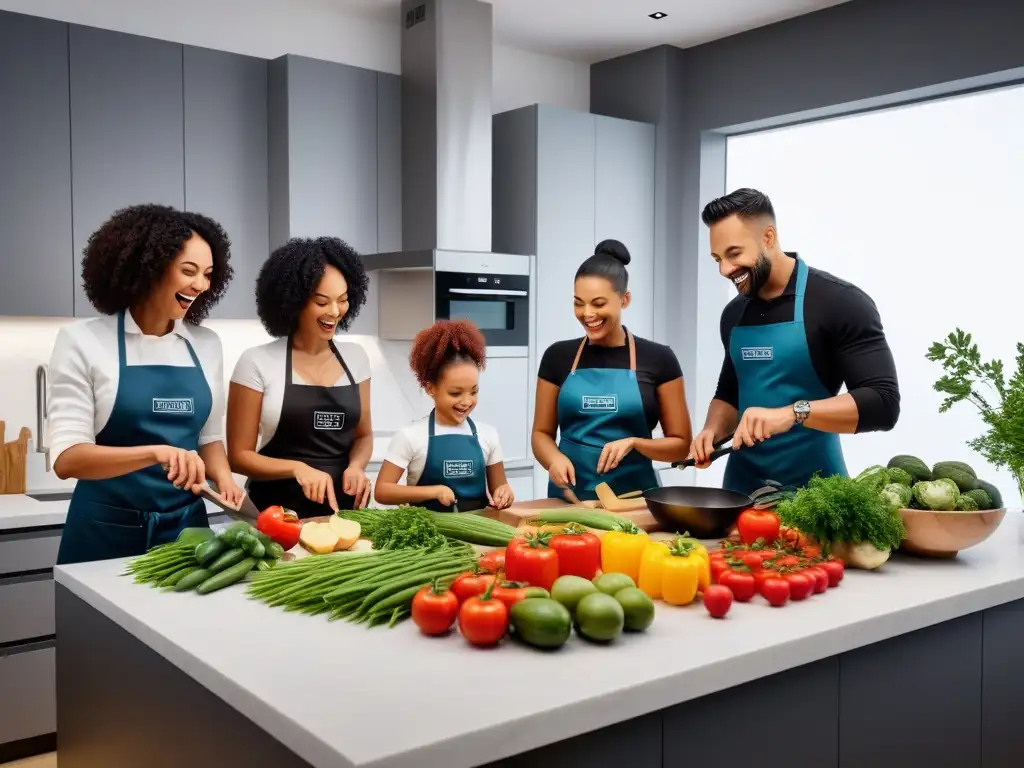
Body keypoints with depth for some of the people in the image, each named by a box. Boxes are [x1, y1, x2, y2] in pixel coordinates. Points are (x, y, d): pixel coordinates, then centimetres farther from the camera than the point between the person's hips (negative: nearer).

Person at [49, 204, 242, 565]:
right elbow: (67, 457, -14)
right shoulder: (83, 341, -8)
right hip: (108, 530, -4)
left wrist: (223, 478, -8)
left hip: (187, 525, 4)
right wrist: (156, 452, -29)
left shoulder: (207, 345, 5)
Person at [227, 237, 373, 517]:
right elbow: (239, 454, -5)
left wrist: (356, 466, -9)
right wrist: (298, 468, -21)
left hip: (343, 508, 3)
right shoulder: (257, 363, -8)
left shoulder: (355, 357, 5)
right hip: (278, 512, -3)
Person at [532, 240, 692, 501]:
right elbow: (542, 433, 10)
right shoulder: (558, 356, 6)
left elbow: (680, 444, 4)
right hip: (569, 496, 1)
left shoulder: (658, 359, 2)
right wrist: (555, 458, -11)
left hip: (634, 496, -1)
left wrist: (633, 442, -13)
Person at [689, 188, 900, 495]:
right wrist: (713, 430, -1)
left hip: (811, 490, -5)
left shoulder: (841, 303, -12)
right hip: (742, 484, 6)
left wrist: (792, 413, -29)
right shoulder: (733, 314, 8)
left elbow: (882, 403, -18)